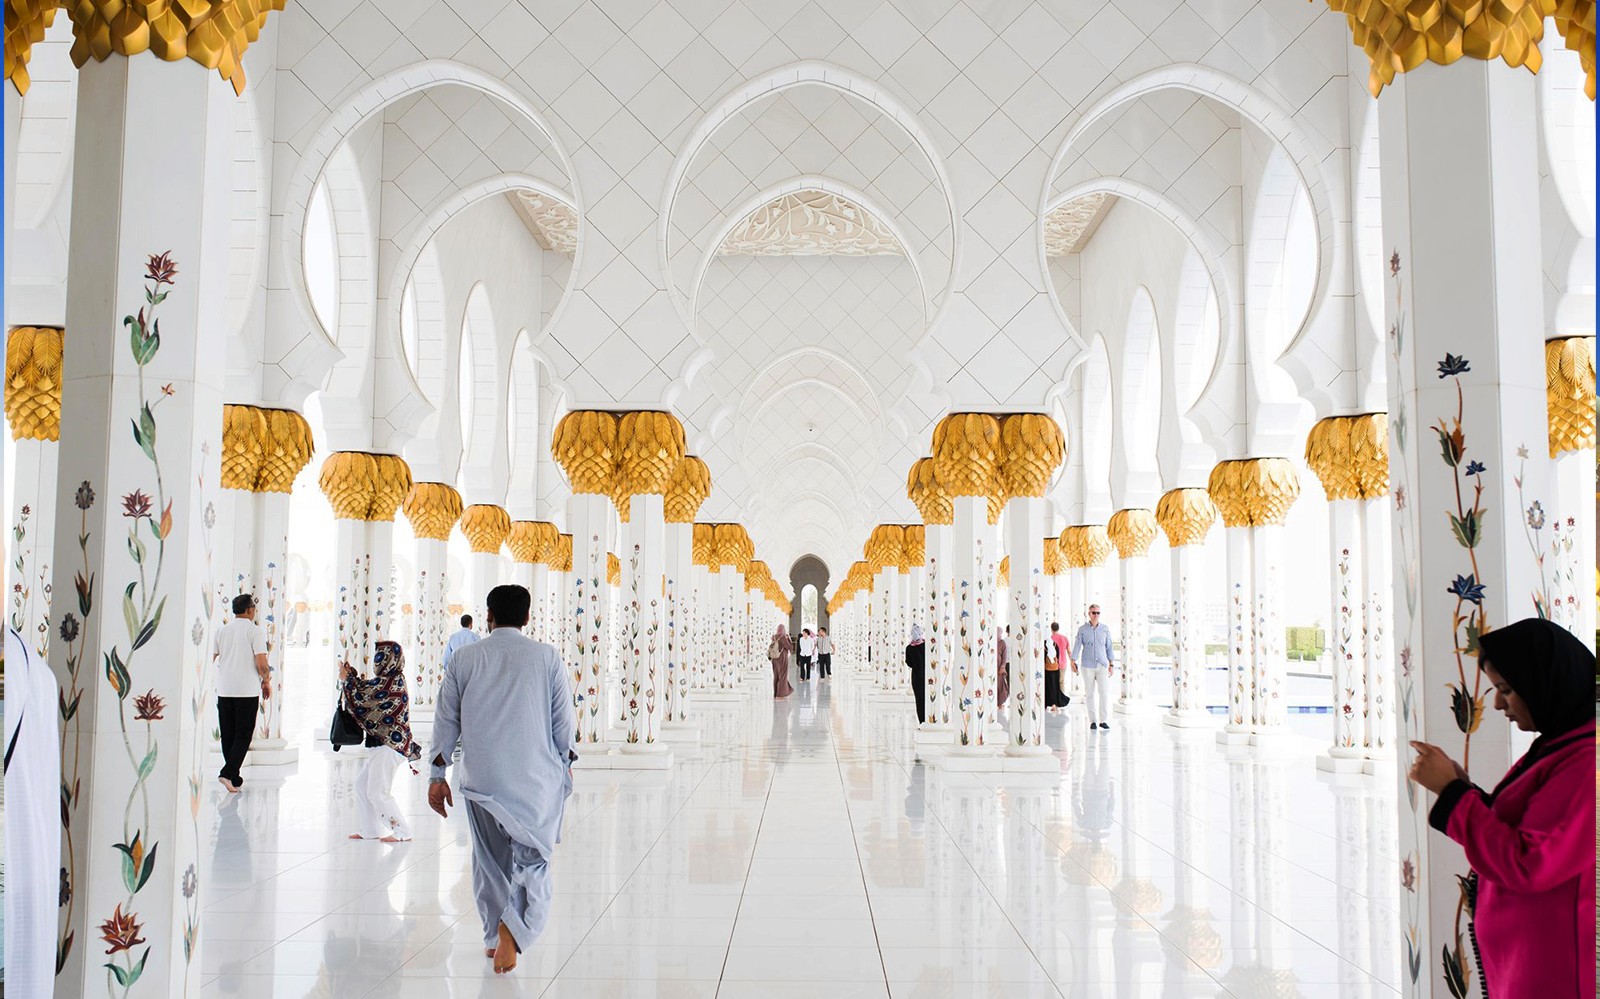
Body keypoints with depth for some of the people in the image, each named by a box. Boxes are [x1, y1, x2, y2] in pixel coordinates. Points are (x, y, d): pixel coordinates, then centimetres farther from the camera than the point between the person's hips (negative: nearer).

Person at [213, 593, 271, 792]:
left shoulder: (222, 630, 8)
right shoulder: (255, 631, -7)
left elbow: (213, 659, 12)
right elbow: (262, 664, -12)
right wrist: (266, 681, 5)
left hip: (224, 690, 5)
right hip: (247, 690, -5)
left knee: (227, 735, 12)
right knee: (243, 735, 0)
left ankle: (234, 778, 16)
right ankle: (228, 773, -14)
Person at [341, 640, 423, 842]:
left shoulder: (387, 682, -18)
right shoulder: (395, 680, 11)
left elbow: (361, 697, -9)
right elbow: (368, 692, 22)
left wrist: (347, 678, 5)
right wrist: (352, 674, 21)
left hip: (389, 745, -10)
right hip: (387, 744, 10)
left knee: (377, 792, -5)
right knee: (362, 784, 16)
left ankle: (402, 832, 1)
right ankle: (371, 829, 22)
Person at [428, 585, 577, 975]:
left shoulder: (465, 658, 3)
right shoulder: (546, 657, -2)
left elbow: (446, 719, 5)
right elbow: (564, 720, 1)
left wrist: (437, 775, 11)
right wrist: (565, 762, 16)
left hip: (481, 777, 2)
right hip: (536, 777, -2)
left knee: (489, 859, 17)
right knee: (532, 859, 5)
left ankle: (493, 937, 25)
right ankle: (513, 926, -18)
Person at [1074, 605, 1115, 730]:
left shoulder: (1105, 629, 5)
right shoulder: (1082, 629, 0)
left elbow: (1109, 647, 9)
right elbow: (1077, 646, -2)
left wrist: (1111, 664, 6)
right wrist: (1073, 662, -12)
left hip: (1102, 665, 1)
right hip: (1087, 666, -1)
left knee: (1105, 692, -7)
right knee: (1090, 694, 2)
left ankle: (1103, 720, 4)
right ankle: (1093, 720, 11)